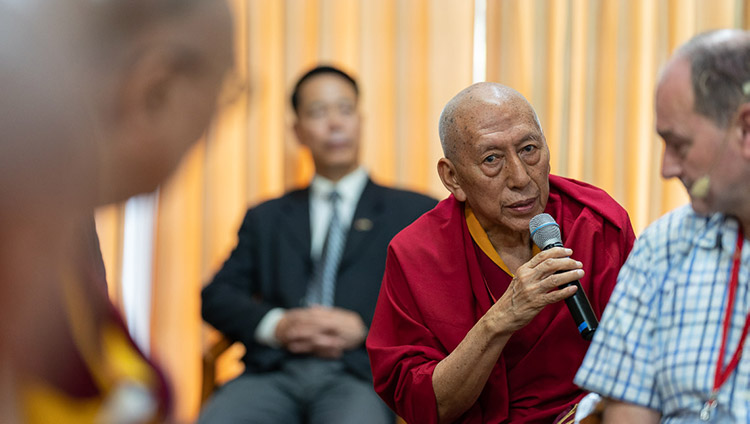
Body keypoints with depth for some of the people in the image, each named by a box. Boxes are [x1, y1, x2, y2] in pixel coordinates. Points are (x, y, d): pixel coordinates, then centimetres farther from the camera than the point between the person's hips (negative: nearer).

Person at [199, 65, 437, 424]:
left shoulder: (414, 213, 19)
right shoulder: (265, 218, 27)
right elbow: (216, 297, 17)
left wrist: (363, 327, -7)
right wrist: (275, 325, -5)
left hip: (360, 373, -2)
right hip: (274, 372, 2)